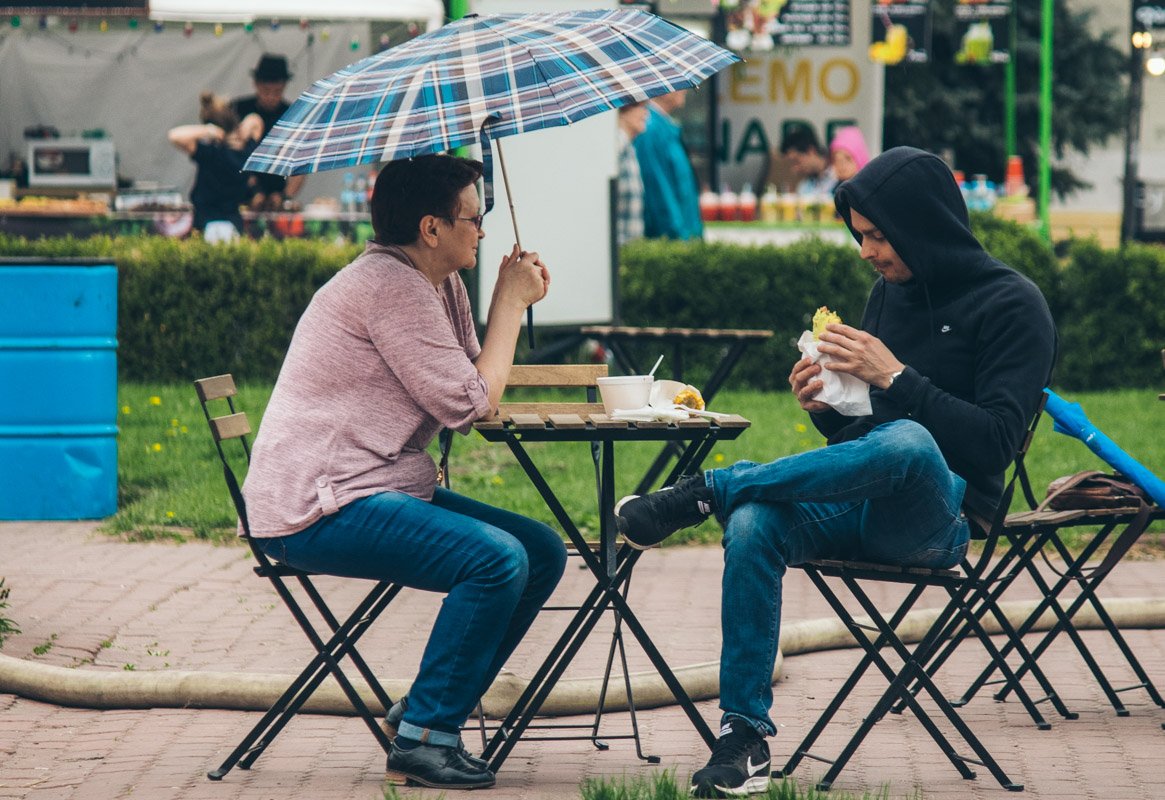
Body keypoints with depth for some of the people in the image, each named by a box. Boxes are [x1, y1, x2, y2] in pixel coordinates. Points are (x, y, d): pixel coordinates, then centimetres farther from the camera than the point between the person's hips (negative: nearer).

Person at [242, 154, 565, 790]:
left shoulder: (439, 285, 16)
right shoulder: (389, 285, -16)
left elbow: (477, 400, 11)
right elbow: (468, 404, -17)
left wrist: (511, 302, 4)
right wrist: (510, 304, -7)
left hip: (383, 489, 10)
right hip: (317, 508, -10)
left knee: (544, 552, 3)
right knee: (497, 558, -25)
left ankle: (427, 711, 8)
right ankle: (422, 738, -15)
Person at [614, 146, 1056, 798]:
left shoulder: (1012, 305, -3)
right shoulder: (890, 291, 17)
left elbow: (995, 443, -14)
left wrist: (894, 377, -17)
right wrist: (825, 406, 0)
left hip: (940, 517, -6)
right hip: (860, 507, 6)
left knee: (905, 444, -41)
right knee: (753, 525, -27)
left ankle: (704, 493, -26)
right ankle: (745, 733, -23)